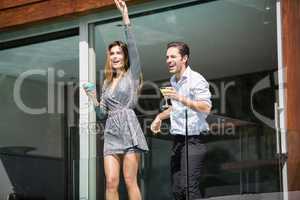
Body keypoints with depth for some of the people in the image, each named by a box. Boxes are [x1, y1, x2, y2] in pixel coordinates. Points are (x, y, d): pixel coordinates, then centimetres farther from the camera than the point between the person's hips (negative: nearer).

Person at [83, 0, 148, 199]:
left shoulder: (132, 75, 8)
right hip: (111, 132, 5)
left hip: (129, 130, -5)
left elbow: (133, 48, -6)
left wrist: (126, 17, -11)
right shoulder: (107, 83, 22)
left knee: (130, 181, -9)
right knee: (111, 182, -7)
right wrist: (94, 100, 1)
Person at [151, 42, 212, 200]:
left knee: (189, 186, -18)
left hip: (193, 140, -8)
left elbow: (206, 108, -21)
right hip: (178, 140, 8)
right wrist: (160, 116, 23)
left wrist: (181, 98, -27)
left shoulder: (196, 80, -9)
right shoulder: (173, 81, 17)